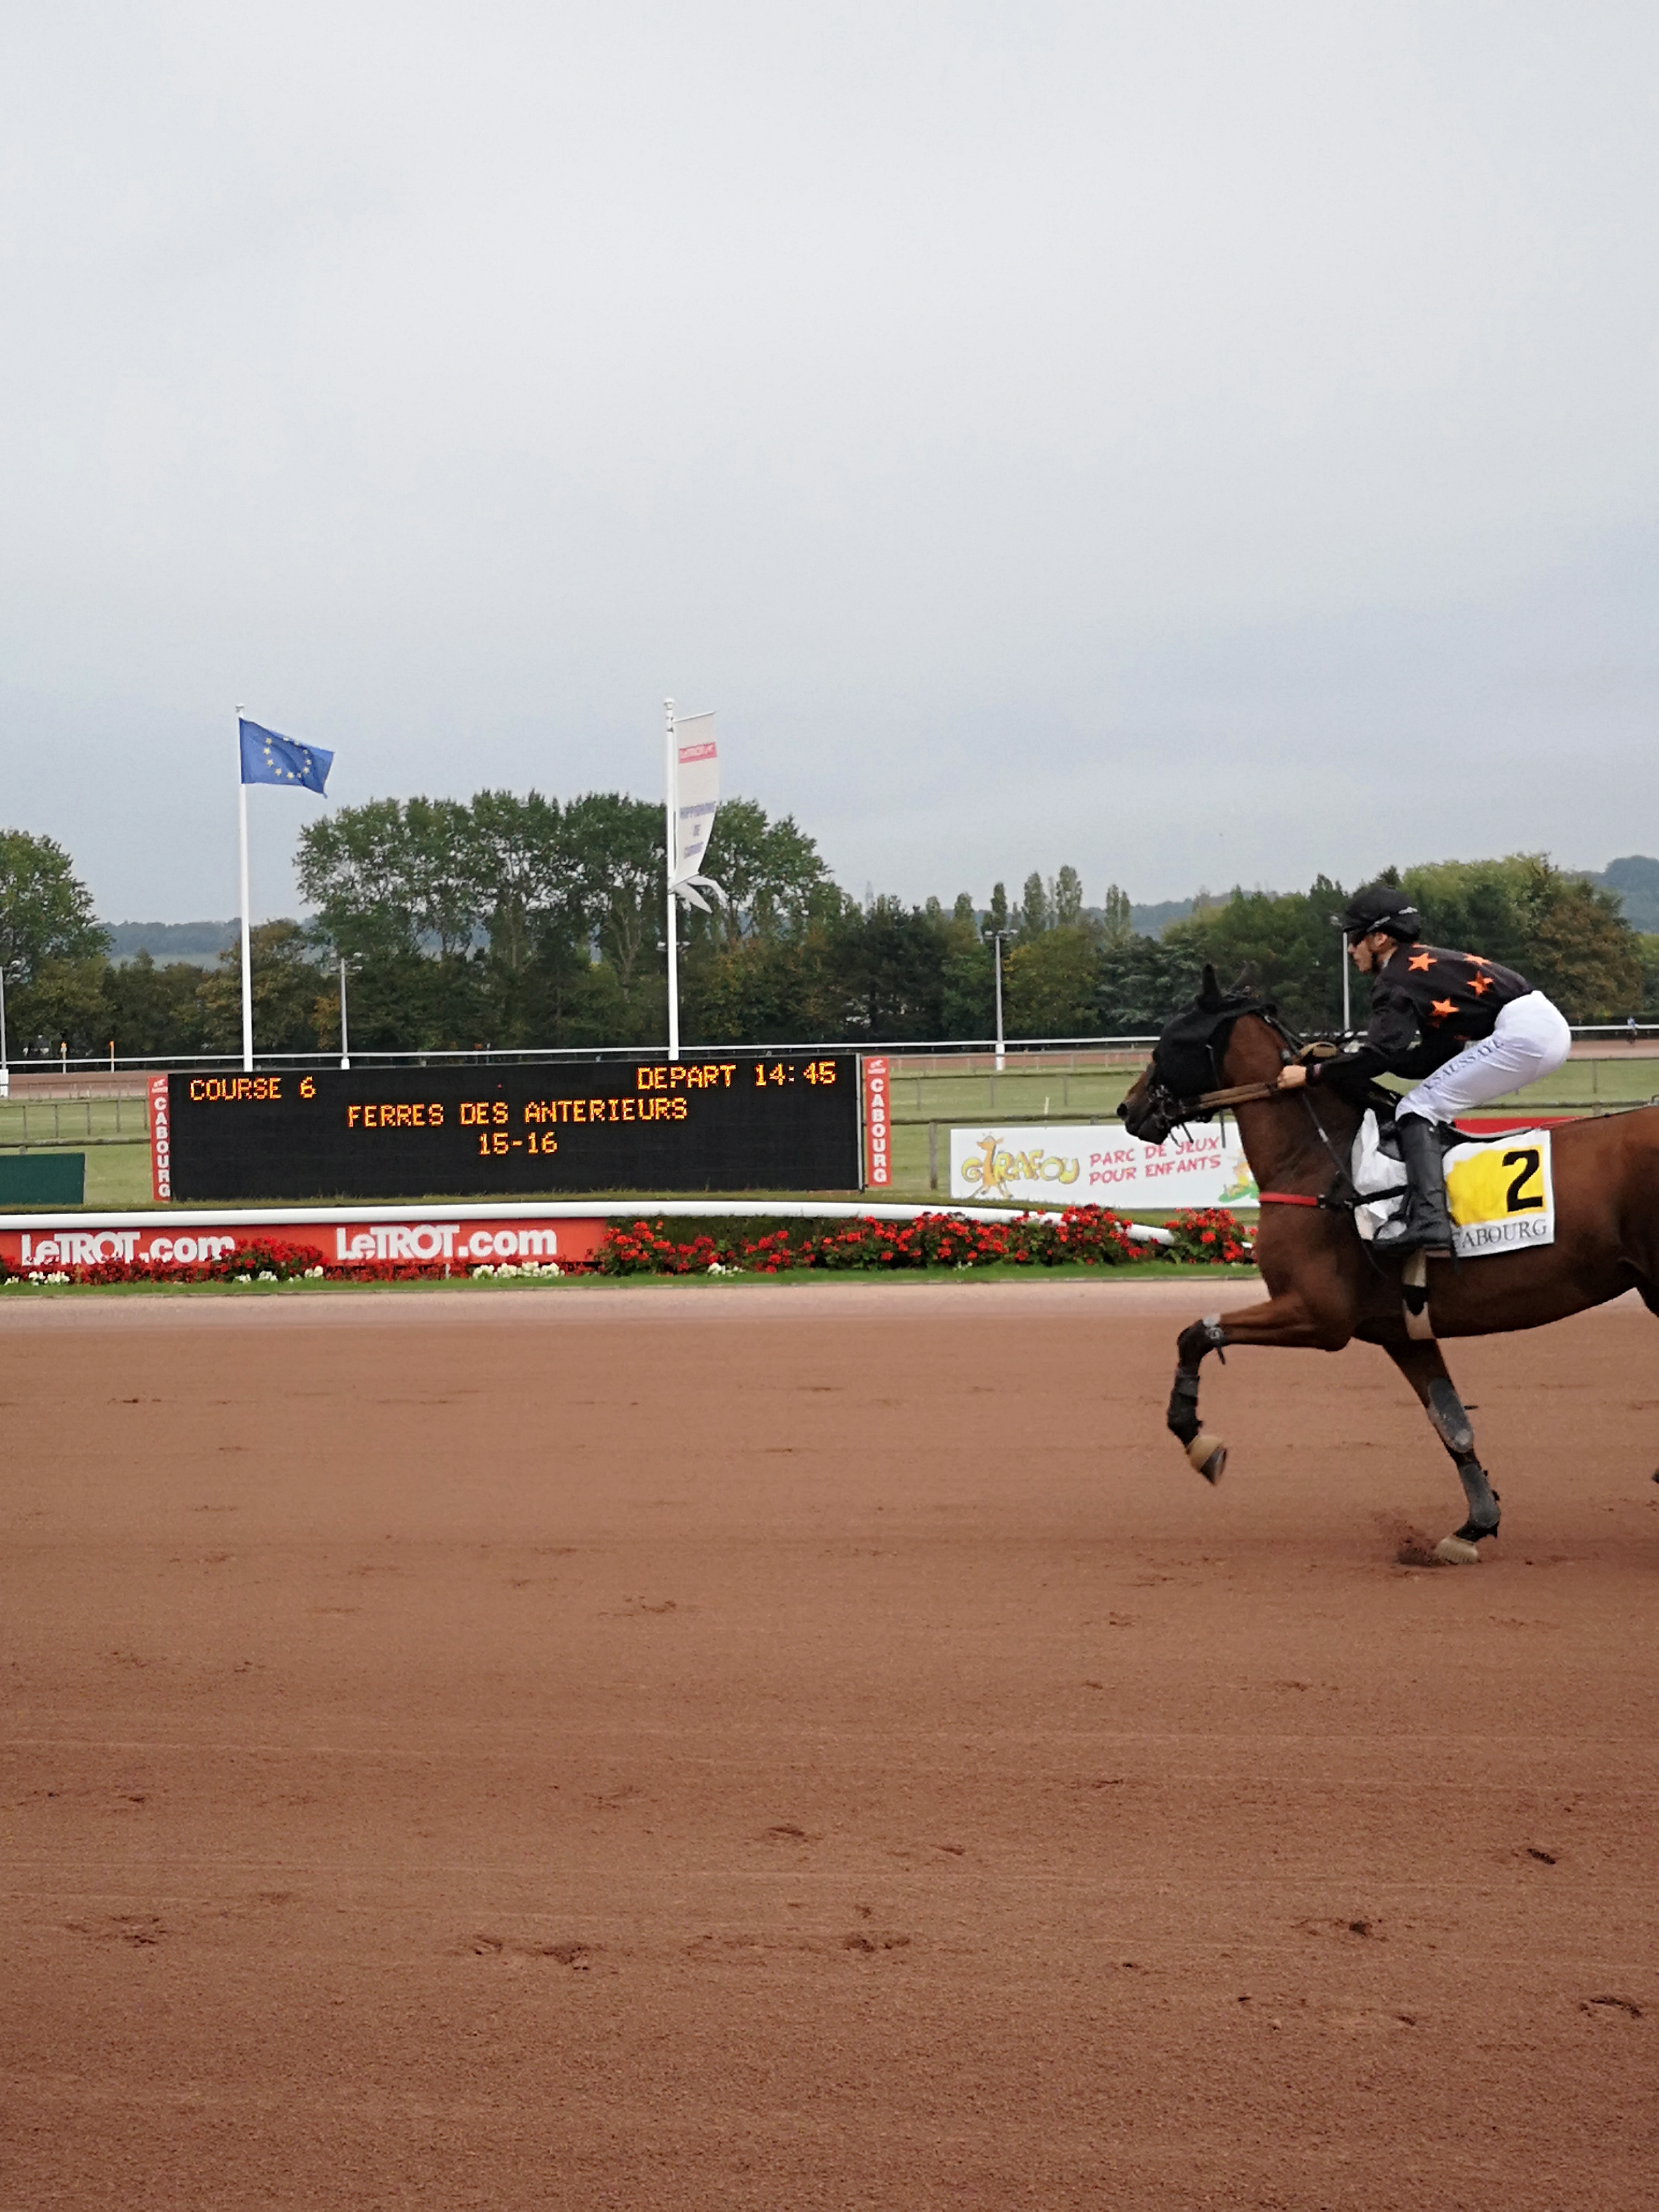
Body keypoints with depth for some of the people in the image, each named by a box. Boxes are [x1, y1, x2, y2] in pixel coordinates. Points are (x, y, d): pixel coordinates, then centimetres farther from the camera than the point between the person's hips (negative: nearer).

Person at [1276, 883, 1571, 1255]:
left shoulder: (1395, 980, -5)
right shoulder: (1428, 963, 23)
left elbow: (1380, 1054, -19)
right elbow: (1436, 1059, 21)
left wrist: (1313, 1073, -12)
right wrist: (1344, 1058, 20)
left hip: (1521, 1033, -10)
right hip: (1550, 1027, 10)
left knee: (1416, 1109, -8)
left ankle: (1428, 1220, -24)